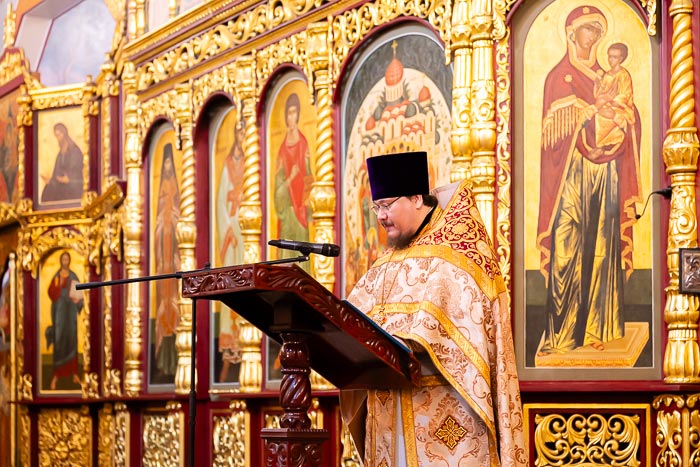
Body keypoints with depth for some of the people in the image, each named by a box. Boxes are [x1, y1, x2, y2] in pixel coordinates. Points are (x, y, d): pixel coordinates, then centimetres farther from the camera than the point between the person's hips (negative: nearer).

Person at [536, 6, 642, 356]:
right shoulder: (559, 77, 1)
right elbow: (555, 128, -9)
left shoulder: (602, 78, 18)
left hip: (604, 171, 6)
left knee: (600, 246, 3)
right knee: (568, 247, -9)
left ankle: (594, 327, 6)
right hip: (573, 172, -5)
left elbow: (627, 119, 14)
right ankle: (561, 331, -7)